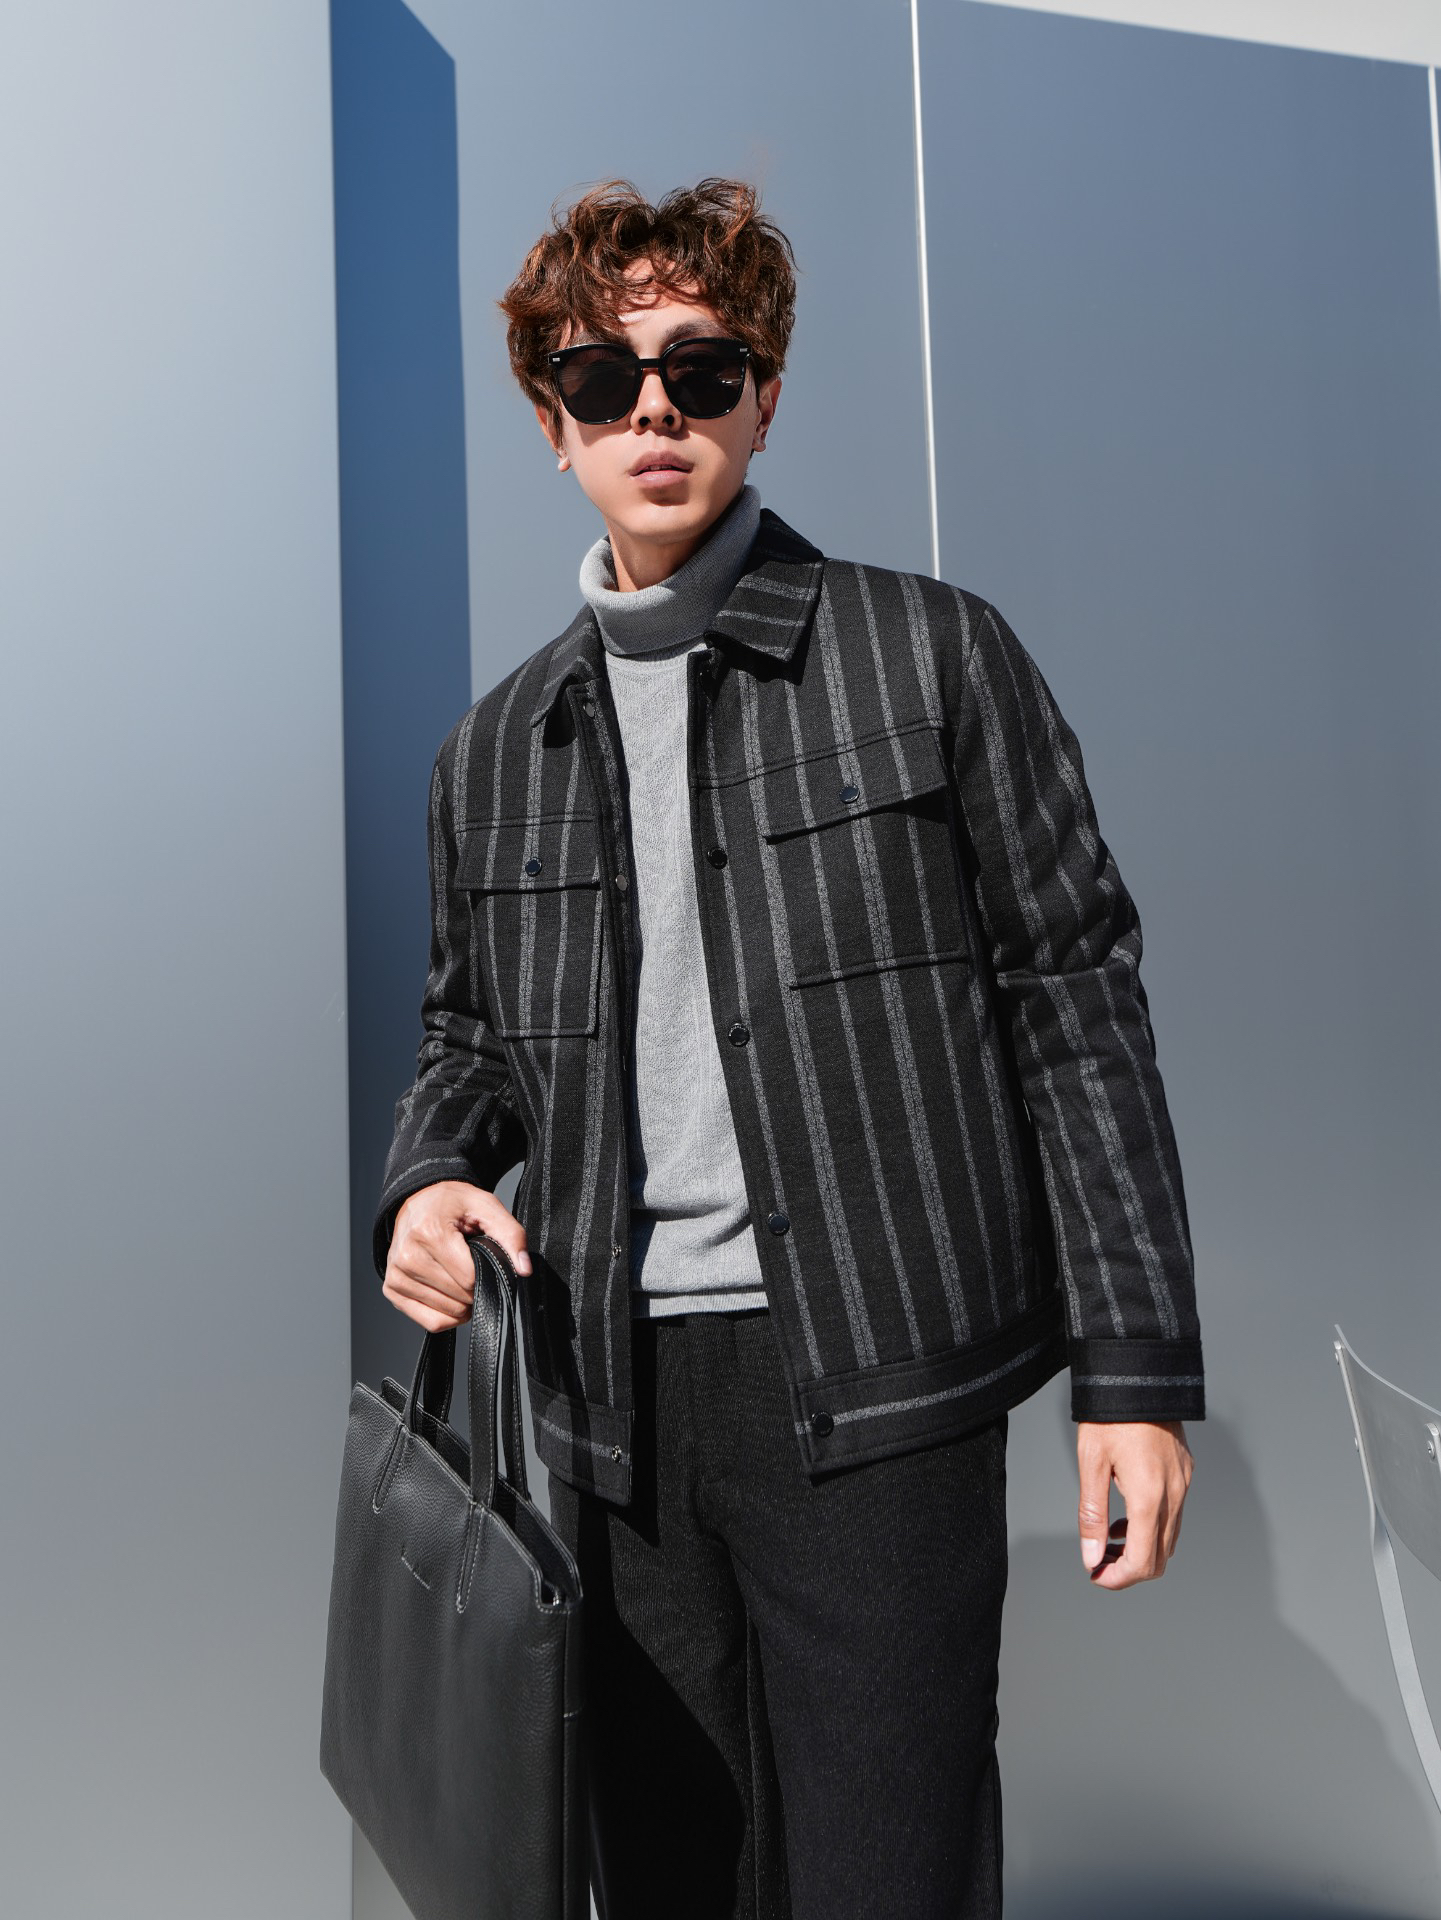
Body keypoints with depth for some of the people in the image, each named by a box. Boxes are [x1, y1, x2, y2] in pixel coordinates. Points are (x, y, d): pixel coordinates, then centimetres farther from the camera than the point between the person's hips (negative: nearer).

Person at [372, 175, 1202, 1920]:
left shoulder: (928, 652, 0)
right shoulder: (497, 746, 12)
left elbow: (1075, 1000, -2)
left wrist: (1136, 1371, -6)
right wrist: (427, 1183, -2)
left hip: (874, 1390, -4)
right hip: (618, 1401, 5)